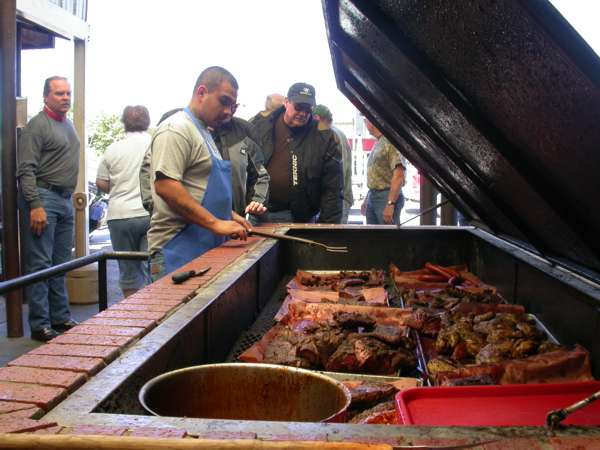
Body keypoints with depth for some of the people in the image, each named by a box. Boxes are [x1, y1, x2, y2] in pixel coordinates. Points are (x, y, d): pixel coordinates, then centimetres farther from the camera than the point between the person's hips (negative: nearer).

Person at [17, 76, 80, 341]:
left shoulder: (68, 124, 17)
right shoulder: (37, 125, -8)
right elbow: (26, 170, -14)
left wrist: (72, 194, 14)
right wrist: (35, 205, -21)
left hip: (65, 200, 8)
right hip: (43, 198, -8)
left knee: (60, 264, 12)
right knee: (40, 265, -3)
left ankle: (61, 318, 20)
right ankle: (40, 325, 3)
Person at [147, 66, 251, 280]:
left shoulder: (203, 132, 20)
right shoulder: (176, 129, -11)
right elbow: (165, 186, -23)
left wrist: (230, 216, 16)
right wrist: (215, 223, -24)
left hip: (204, 249, 10)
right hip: (178, 251, -9)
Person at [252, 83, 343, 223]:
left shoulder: (324, 137, -4)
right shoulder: (260, 127, 1)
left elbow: (332, 188, -5)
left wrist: (329, 226, -9)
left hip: (302, 219, -1)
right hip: (259, 214, 2)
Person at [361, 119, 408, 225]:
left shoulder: (391, 142, -13)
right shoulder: (378, 143, 16)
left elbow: (399, 176, -20)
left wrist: (390, 204, -24)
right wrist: (367, 200, 23)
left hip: (387, 197, -9)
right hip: (372, 196, 9)